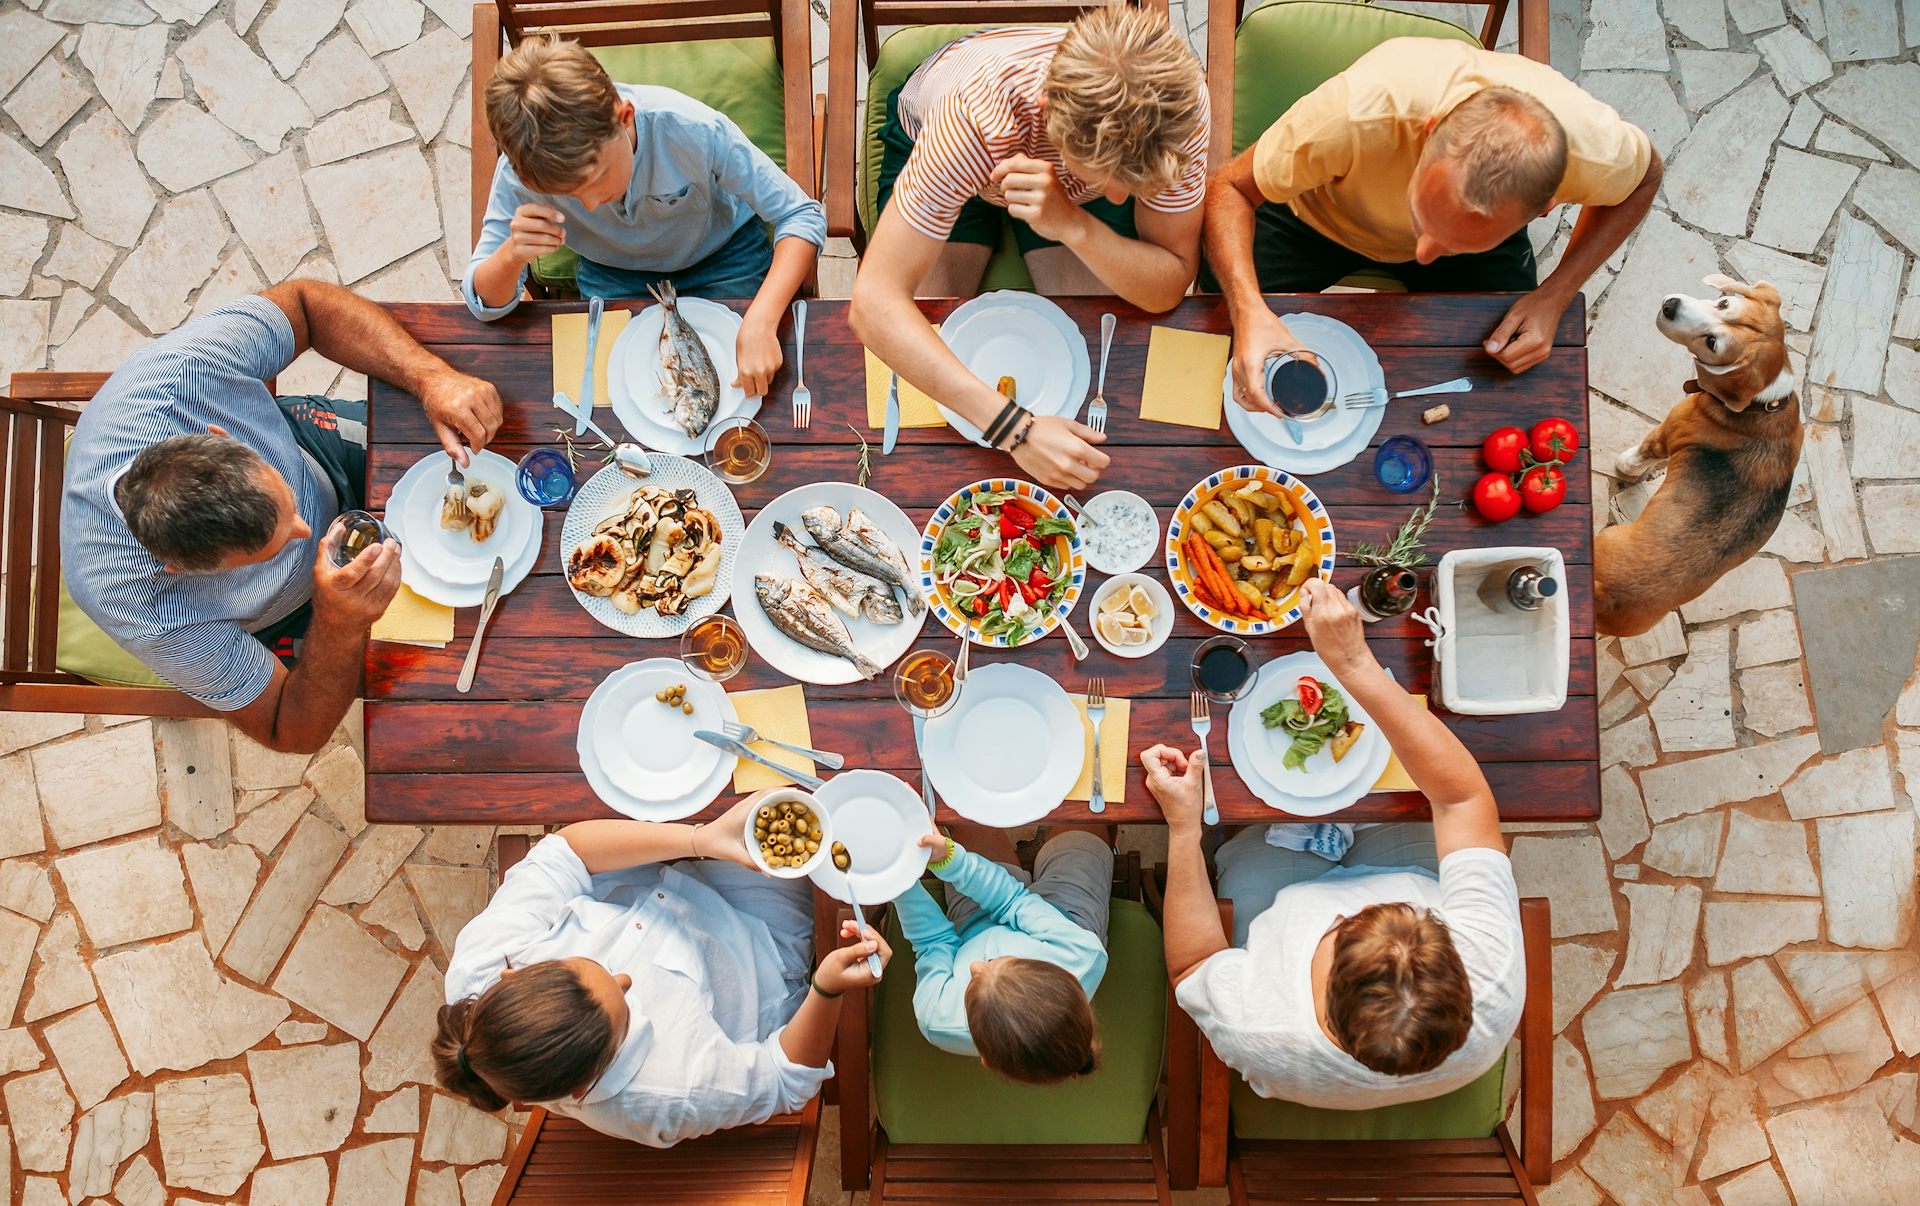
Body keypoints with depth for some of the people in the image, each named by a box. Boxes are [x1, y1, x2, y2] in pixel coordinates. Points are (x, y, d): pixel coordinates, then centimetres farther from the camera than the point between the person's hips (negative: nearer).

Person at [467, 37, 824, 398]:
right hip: (613, 275, 2)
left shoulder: (693, 129, -38)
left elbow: (802, 217, -31)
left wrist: (761, 322, -48)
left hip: (723, 255, -1)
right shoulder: (522, 169, -29)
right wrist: (511, 256, -46)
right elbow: (484, 302, -20)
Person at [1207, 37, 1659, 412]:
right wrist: (1248, 309, -54)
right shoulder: (1360, 110, -46)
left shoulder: (1591, 146, -36)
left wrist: (1553, 298, -25)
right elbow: (1231, 188, -34)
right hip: (1321, 213, -1)